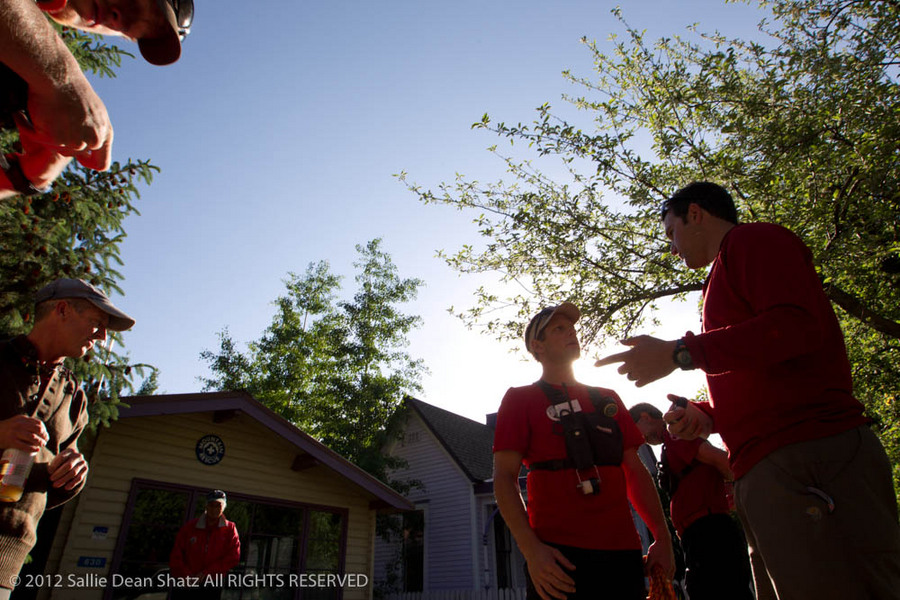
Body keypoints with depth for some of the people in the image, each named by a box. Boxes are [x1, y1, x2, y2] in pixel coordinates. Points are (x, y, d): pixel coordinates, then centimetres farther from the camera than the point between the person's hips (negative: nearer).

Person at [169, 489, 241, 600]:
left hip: (211, 587, -1)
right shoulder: (190, 527, 4)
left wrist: (205, 573, -12)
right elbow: (176, 556, 4)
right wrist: (186, 576, -10)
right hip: (184, 586, 1)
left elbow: (233, 557, -7)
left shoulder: (229, 529, 0)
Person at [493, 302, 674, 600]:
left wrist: (663, 537, 7)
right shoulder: (520, 399, 3)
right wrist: (531, 549, -16)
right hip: (558, 555, -4)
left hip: (623, 549, 5)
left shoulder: (607, 399, 17)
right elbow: (504, 477, -5)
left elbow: (635, 469, 17)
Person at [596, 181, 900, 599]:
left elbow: (797, 325, -18)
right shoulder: (726, 280, 28)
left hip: (808, 458, -10)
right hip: (765, 477, 10)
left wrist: (679, 352, -15)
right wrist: (708, 416, 14)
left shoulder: (751, 240, 1)